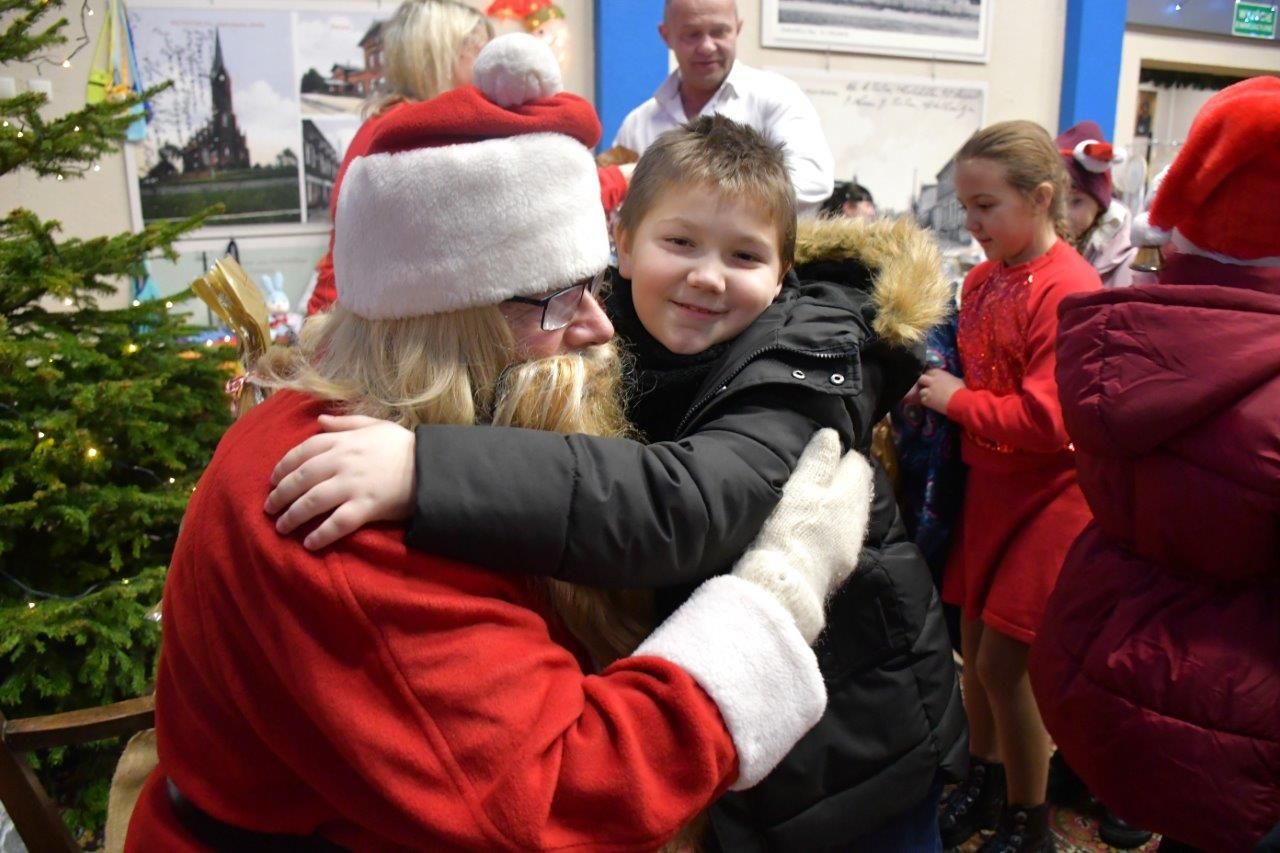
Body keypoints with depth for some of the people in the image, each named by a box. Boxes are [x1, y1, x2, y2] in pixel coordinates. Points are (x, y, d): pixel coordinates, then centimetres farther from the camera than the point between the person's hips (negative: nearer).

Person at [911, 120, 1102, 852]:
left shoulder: (1068, 290, -19)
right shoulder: (982, 280, 5)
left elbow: (1047, 420, -24)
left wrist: (956, 401, -17)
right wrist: (933, 388, 0)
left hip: (1047, 496, -7)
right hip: (990, 484, 8)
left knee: (1003, 661, -1)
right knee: (976, 645, 17)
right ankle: (986, 782, 39)